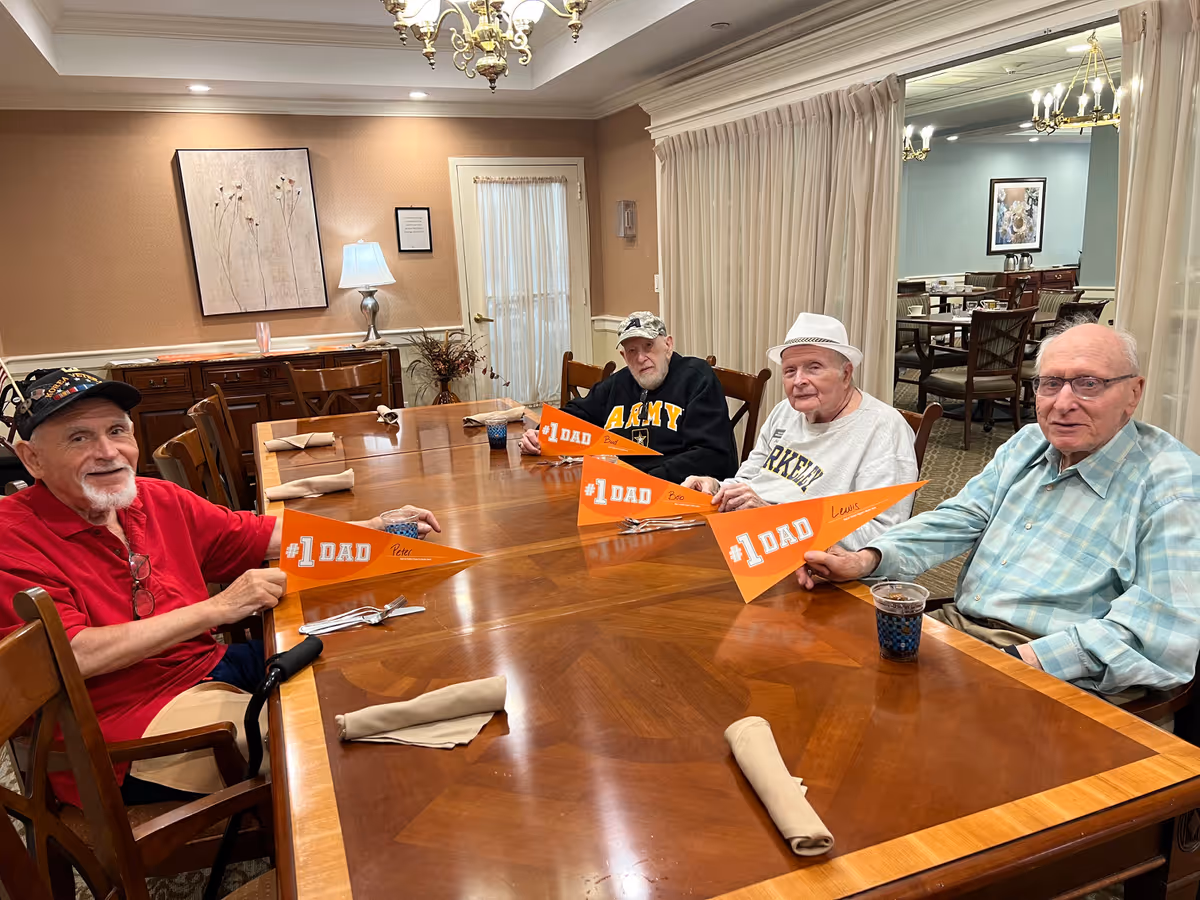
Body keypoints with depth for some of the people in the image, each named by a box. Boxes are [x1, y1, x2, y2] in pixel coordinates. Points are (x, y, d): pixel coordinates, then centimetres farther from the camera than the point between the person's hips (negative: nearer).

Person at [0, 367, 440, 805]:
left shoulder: (157, 500, 6)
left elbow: (263, 536, 13)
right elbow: (73, 657, -22)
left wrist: (376, 529, 4)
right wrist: (217, 609, -22)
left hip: (211, 665, 7)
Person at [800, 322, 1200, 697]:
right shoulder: (1027, 444, 13)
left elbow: (1167, 630, -17)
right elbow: (956, 520, 8)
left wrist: (1029, 658, -27)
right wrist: (866, 560, -10)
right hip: (957, 627, 7)